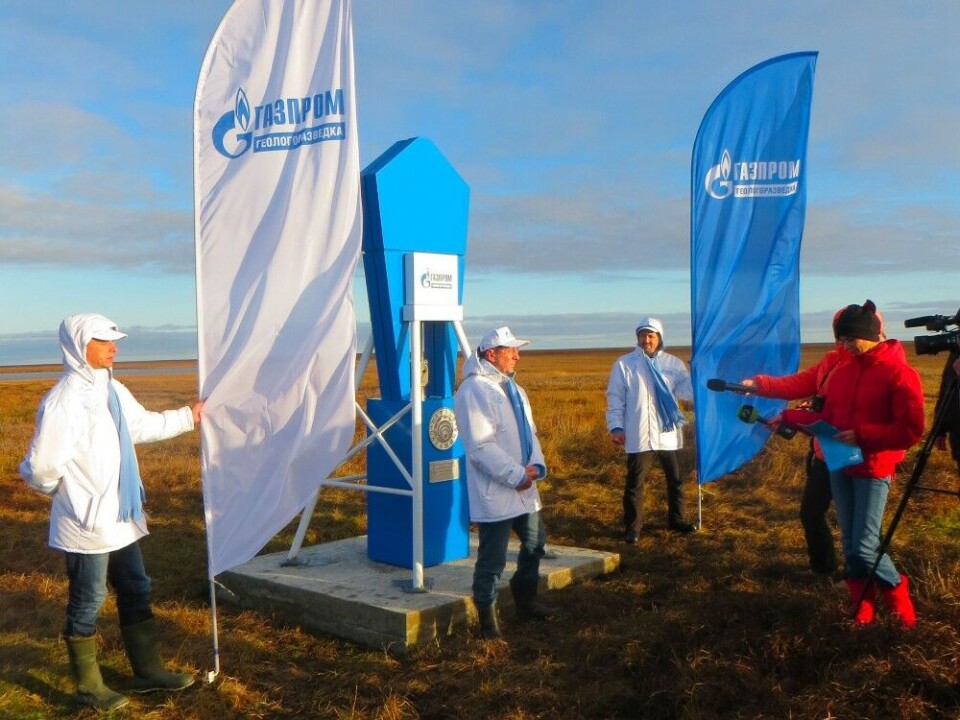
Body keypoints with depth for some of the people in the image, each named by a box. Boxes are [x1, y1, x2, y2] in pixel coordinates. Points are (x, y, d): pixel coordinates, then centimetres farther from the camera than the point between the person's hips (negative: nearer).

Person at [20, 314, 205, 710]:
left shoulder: (113, 390, 6)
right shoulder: (65, 399, -23)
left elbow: (143, 425, 23)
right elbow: (41, 468, -23)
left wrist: (189, 415, 25)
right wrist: (69, 495, -4)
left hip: (120, 518, 9)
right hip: (87, 524, -9)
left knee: (136, 592, 17)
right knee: (87, 603, 7)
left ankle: (148, 671, 32)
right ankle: (88, 687, 25)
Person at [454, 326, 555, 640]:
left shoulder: (513, 389, 14)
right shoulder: (474, 390, -16)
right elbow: (480, 447, -22)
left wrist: (536, 466, -3)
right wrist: (517, 475, -20)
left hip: (524, 490, 10)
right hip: (494, 494, -10)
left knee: (535, 544, 22)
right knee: (492, 560, -3)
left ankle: (526, 601, 42)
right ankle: (488, 620, 14)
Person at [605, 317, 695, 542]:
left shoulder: (673, 363, 5)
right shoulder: (624, 364, -2)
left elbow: (687, 389, -7)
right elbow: (615, 399, -1)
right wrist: (616, 427, -9)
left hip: (668, 434, 3)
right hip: (639, 436, -3)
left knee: (675, 479, 16)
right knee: (634, 483, 2)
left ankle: (676, 520, 34)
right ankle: (633, 527, 14)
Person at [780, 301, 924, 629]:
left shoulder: (899, 374, -11)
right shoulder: (843, 371, 10)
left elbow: (910, 431, -16)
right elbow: (828, 417, 15)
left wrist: (862, 435, -20)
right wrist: (788, 417, 5)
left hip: (873, 470, -6)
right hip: (840, 466, 7)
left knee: (864, 546, -8)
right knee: (850, 544, 9)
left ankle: (898, 595, 20)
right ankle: (863, 608, 23)